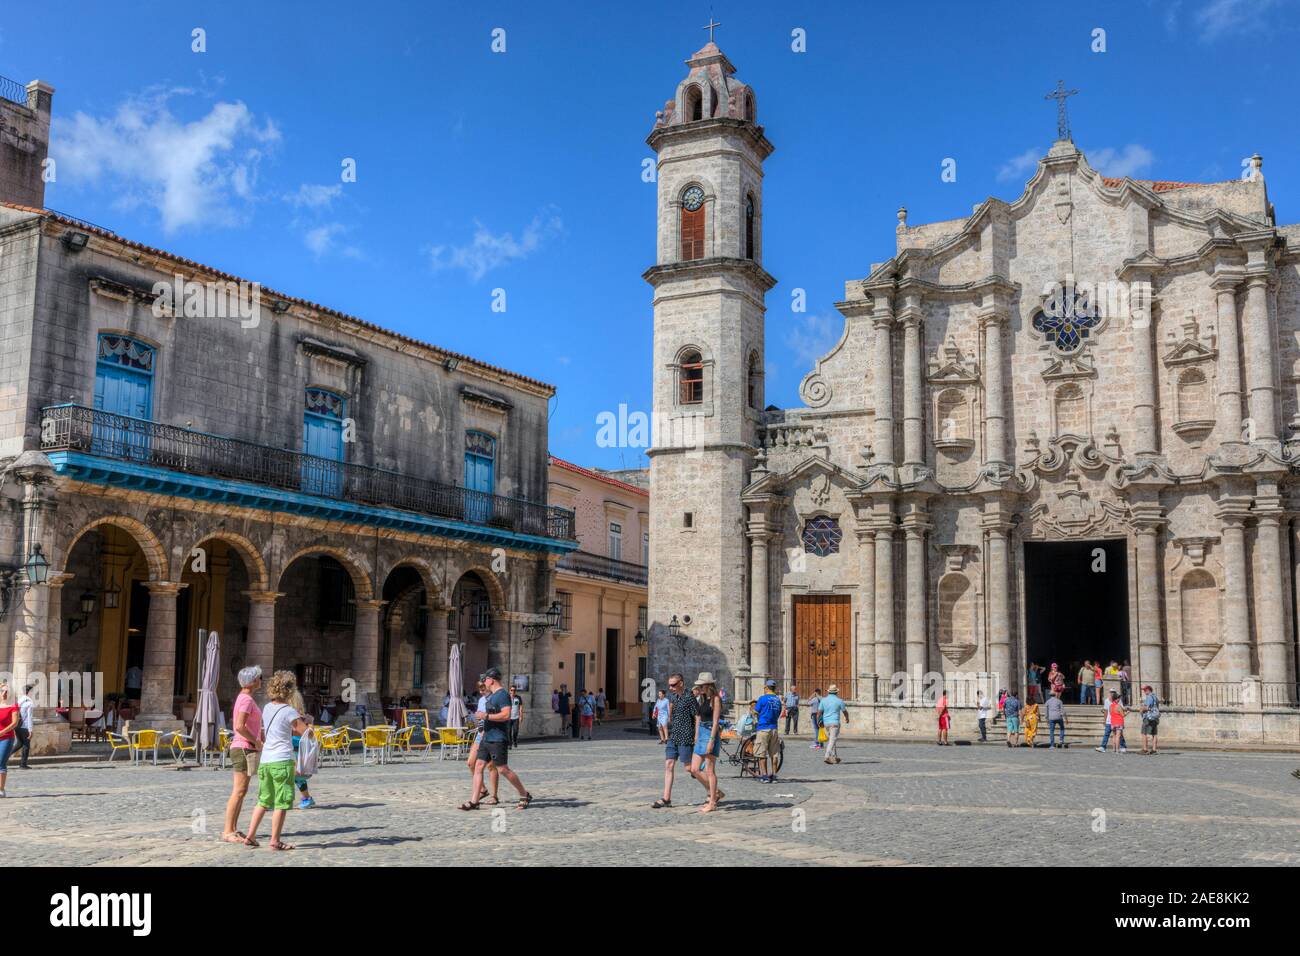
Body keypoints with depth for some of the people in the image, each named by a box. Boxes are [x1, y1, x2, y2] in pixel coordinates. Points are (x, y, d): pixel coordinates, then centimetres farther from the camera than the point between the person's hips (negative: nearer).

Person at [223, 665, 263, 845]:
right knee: (239, 791, -9)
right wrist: (256, 741, -16)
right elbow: (239, 727, -25)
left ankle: (233, 829, 16)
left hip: (243, 749, 10)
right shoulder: (246, 699, -15)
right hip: (244, 748, -10)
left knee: (241, 791, 12)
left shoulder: (244, 698, 16)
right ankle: (228, 831, -7)